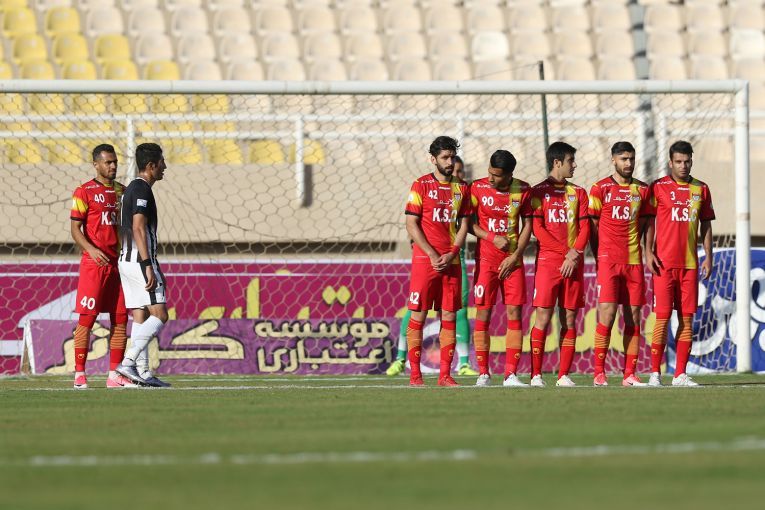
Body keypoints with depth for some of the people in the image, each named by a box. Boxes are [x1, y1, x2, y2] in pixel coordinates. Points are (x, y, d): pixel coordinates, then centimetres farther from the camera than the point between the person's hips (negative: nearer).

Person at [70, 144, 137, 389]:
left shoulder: (122, 191, 14)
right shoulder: (84, 192, -3)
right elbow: (75, 229, -7)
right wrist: (91, 249, -24)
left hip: (119, 263, 6)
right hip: (93, 263, -6)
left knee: (120, 319, 3)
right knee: (87, 318, -6)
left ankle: (114, 375, 7)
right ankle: (79, 375, -4)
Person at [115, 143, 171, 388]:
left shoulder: (130, 189, 19)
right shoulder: (142, 190, -12)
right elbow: (138, 228, -20)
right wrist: (148, 266, -23)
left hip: (128, 260, 10)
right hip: (140, 260, -10)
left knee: (140, 317, 7)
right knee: (159, 314, -10)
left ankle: (143, 372, 4)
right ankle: (128, 362, -17)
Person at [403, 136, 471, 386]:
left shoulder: (462, 188, 12)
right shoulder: (421, 186, -1)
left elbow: (464, 225, 11)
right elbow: (412, 225, -4)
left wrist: (451, 254, -5)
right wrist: (433, 255, -12)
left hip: (451, 261, 4)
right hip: (424, 260, -4)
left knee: (449, 316, 2)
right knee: (418, 316, -3)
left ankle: (445, 375, 4)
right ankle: (415, 374, -1)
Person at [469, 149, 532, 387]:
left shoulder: (523, 190, 0)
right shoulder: (478, 188, -4)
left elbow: (527, 225, 5)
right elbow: (471, 223, 0)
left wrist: (515, 255, -4)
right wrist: (493, 238, -14)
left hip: (513, 261, 1)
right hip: (486, 258, -1)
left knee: (514, 313, -3)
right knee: (483, 314, -4)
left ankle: (510, 374, -2)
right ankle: (483, 374, 1)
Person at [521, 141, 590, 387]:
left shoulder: (578, 192, 15)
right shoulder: (539, 191, 3)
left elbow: (584, 228, 9)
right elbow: (537, 228, -4)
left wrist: (575, 253, -8)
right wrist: (565, 252, -11)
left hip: (574, 263, 4)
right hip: (548, 261, -4)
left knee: (569, 318, 1)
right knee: (543, 316, -8)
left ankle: (564, 375, 3)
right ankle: (536, 374, -7)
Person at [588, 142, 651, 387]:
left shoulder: (642, 190, 11)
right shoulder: (600, 189, 1)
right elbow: (592, 226, 3)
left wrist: (630, 246, 8)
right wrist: (598, 255, -1)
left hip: (634, 260, 4)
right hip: (608, 260, -4)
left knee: (633, 317, 2)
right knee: (607, 314, -11)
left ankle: (629, 374, 5)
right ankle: (599, 374, -8)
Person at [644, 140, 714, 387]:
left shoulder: (701, 189, 11)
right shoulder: (658, 188, 1)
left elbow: (706, 225, 15)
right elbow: (649, 222, 0)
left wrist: (708, 256, 8)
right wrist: (648, 252, -10)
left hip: (690, 263, 4)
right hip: (664, 262, -4)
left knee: (687, 318, 2)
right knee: (662, 318, -6)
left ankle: (680, 374, 6)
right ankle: (655, 373, -2)